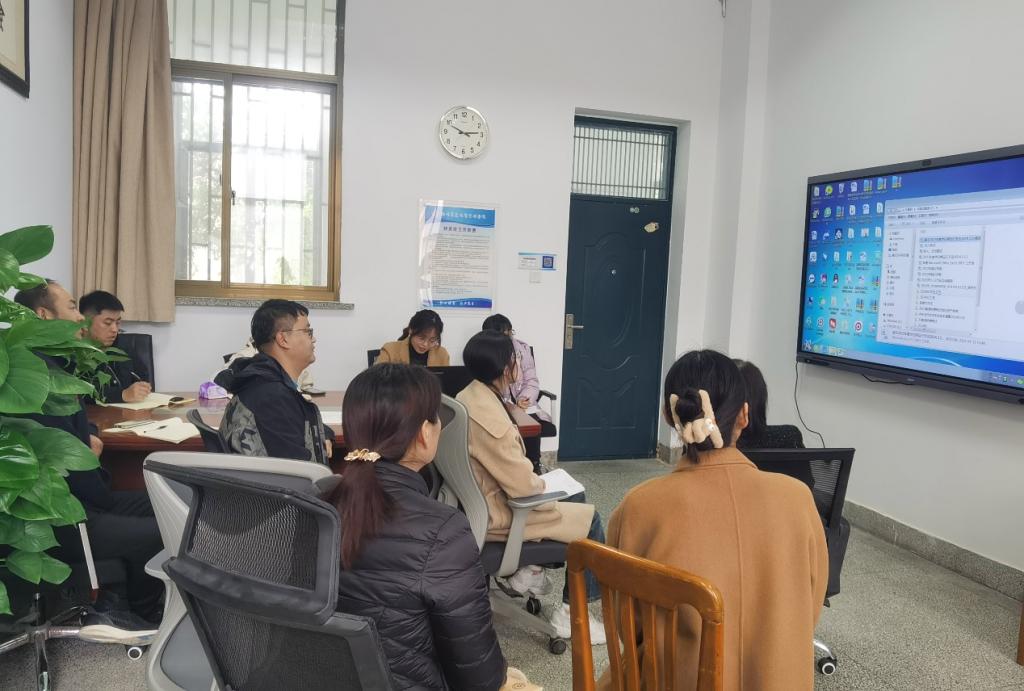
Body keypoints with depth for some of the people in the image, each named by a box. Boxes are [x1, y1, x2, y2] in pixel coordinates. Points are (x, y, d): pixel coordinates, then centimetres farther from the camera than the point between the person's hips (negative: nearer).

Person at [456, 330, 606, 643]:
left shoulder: (469, 396, 0)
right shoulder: (489, 419, -31)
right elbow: (525, 486, -25)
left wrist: (532, 477, 7)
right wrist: (540, 482, -4)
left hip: (486, 497, 10)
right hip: (496, 515, -10)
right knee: (590, 519, -2)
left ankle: (529, 569, 29)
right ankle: (569, 612, 8)